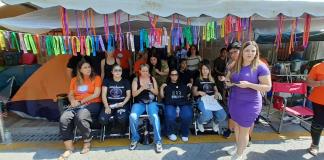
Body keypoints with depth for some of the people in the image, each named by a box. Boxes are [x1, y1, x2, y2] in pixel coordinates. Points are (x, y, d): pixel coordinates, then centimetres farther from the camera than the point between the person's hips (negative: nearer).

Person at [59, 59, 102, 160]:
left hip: (92, 104, -4)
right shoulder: (74, 80, 20)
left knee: (80, 117, -35)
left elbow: (96, 94, -5)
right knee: (63, 119, -25)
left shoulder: (96, 78, 5)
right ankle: (69, 148, -11)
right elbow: (70, 94, 16)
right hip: (77, 105, 5)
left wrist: (81, 101, -10)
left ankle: (87, 143, -9)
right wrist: (73, 101, -8)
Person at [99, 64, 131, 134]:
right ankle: (112, 121, 7)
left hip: (122, 104, -1)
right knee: (102, 119, -28)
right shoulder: (107, 81, 10)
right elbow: (103, 94, 2)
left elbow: (128, 95, 7)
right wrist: (107, 106, -12)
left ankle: (123, 128, 4)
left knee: (121, 118, -33)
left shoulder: (126, 81, 10)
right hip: (109, 104, 1)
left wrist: (123, 103, -12)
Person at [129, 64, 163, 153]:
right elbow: (134, 94, -2)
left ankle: (158, 141, -15)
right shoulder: (136, 79, 6)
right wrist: (142, 88, -18)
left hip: (151, 102, 0)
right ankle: (135, 139, -3)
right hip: (139, 103, 0)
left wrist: (151, 89, -14)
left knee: (154, 116, -31)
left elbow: (157, 93, 7)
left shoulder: (152, 79, 10)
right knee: (132, 116, -29)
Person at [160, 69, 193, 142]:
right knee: (170, 116, -33)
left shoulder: (183, 85, 26)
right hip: (170, 104, -1)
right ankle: (171, 133, -4)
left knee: (188, 115, -29)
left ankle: (185, 134, -4)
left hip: (183, 104, 2)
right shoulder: (166, 85, 20)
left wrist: (190, 87, 12)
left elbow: (188, 96, 23)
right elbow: (162, 96, 13)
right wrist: (162, 87, 0)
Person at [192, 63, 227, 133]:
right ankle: (199, 122, 3)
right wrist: (199, 92, -17)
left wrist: (216, 93, -3)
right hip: (202, 99, -4)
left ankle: (215, 122, 17)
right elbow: (194, 93, 4)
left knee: (222, 116, -22)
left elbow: (216, 90, 21)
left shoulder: (212, 79, 19)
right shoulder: (198, 80, 8)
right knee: (208, 115, -34)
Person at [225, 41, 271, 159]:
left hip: (249, 104, -5)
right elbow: (227, 78, 14)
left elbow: (268, 87, -15)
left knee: (244, 130, 8)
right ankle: (237, 146, 46)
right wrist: (227, 82, -9)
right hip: (234, 101, 5)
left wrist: (248, 84, -27)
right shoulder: (235, 65, 2)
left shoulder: (260, 67, -14)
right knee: (236, 125, 21)